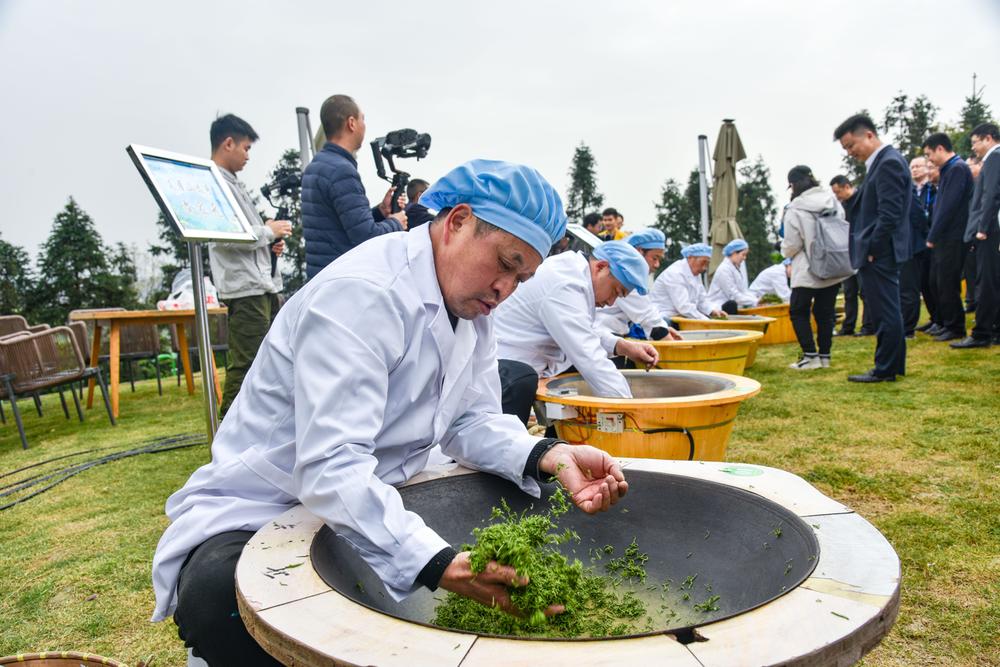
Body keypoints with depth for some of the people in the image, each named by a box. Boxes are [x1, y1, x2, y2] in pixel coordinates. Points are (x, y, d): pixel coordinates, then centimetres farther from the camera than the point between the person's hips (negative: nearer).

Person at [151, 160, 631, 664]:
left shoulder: (470, 301, 1)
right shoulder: (360, 293, -27)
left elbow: (471, 421, 1)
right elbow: (331, 469, -35)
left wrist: (549, 457, -19)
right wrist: (440, 565, -46)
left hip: (378, 507, 7)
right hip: (257, 515, -6)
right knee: (221, 599, -36)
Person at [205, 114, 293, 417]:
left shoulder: (233, 184, 21)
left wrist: (270, 244, 10)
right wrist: (268, 232, -9)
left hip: (264, 284, 10)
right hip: (245, 288, -10)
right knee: (245, 365, -8)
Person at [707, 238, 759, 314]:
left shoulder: (741, 265, 9)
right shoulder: (724, 269, -15)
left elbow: (744, 291, 10)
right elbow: (734, 296, -17)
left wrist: (756, 298, -7)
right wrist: (755, 301, -18)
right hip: (717, 308, -8)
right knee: (731, 304, -36)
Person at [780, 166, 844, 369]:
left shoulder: (795, 209, -13)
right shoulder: (833, 202, 4)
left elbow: (791, 245, -10)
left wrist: (785, 249, 12)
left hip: (808, 271, -5)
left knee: (798, 312, 7)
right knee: (825, 312, 11)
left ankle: (810, 355, 0)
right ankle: (824, 356, 14)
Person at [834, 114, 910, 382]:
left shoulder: (889, 162, -14)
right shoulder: (884, 160, 16)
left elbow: (890, 214, -20)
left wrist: (872, 249, -16)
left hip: (879, 253, -10)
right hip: (878, 253, 10)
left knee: (884, 311, -3)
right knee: (886, 311, 15)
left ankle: (885, 369, 4)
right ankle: (893, 364, 24)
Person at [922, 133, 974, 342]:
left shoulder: (958, 169, -13)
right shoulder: (947, 170, 16)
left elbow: (948, 206, -19)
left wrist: (933, 236, -15)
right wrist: (933, 236, 12)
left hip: (952, 238, -9)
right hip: (942, 238, 9)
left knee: (947, 285, -4)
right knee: (936, 283, 14)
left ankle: (955, 328, 6)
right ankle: (941, 322, 25)